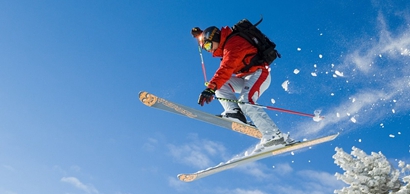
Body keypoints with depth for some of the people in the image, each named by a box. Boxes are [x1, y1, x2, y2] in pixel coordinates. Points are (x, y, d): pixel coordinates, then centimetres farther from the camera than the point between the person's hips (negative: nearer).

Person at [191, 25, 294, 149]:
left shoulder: (232, 44, -16)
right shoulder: (225, 44, 15)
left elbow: (226, 69, -31)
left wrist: (210, 88, -38)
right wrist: (199, 34, 30)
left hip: (259, 74, -10)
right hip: (245, 78, 10)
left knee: (245, 102, -28)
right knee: (220, 84, -3)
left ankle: (274, 136, -32)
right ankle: (234, 112, -20)